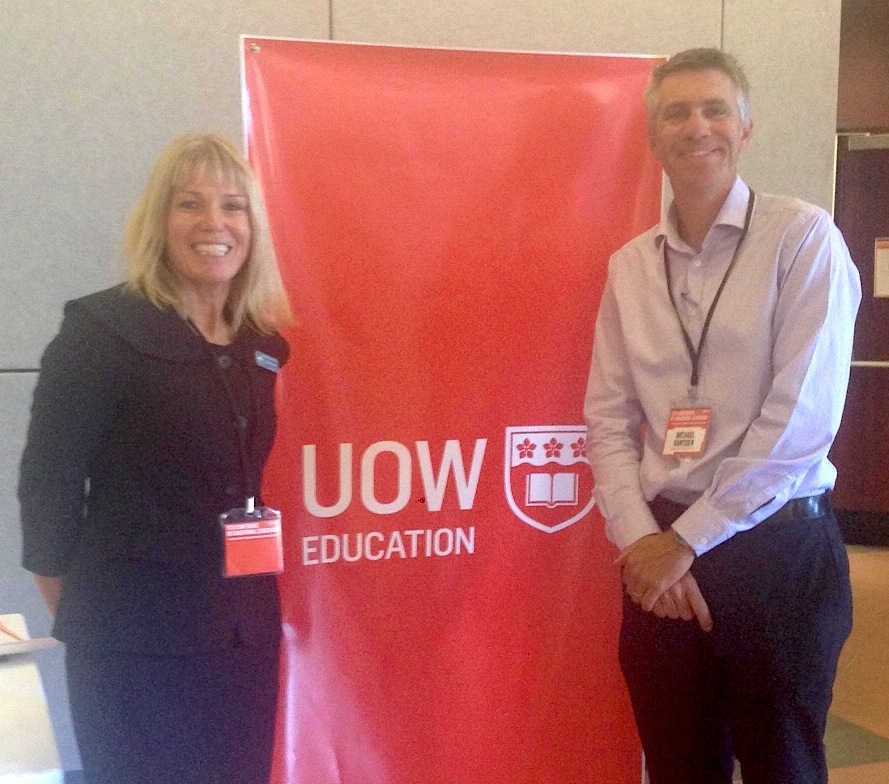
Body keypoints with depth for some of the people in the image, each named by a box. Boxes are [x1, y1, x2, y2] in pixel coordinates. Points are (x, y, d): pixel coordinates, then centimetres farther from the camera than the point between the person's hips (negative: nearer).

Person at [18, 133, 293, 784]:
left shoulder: (261, 345, 7)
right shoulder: (101, 330, -11)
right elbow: (48, 481, -10)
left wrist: (254, 599, 8)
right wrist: (82, 612, -4)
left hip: (244, 633, 6)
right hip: (135, 638, -6)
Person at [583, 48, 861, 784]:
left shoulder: (803, 237, -7)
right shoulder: (630, 265, 7)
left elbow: (802, 419, -14)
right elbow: (608, 419, 5)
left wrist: (686, 539, -12)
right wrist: (640, 539, -9)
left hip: (776, 551, -4)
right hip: (661, 555, 4)